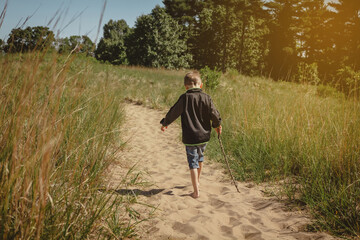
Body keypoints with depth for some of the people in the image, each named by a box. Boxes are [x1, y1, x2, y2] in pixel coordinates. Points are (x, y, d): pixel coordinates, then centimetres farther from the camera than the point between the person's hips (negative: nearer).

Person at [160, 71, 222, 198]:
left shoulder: (185, 98, -10)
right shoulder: (206, 97, -4)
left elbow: (173, 112, -5)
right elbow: (214, 114, -1)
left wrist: (164, 123, 11)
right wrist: (217, 125, 19)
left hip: (190, 138, -4)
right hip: (204, 135, 4)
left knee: (193, 162, 2)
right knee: (200, 158, 25)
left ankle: (196, 191, 1)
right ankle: (197, 182, 43)